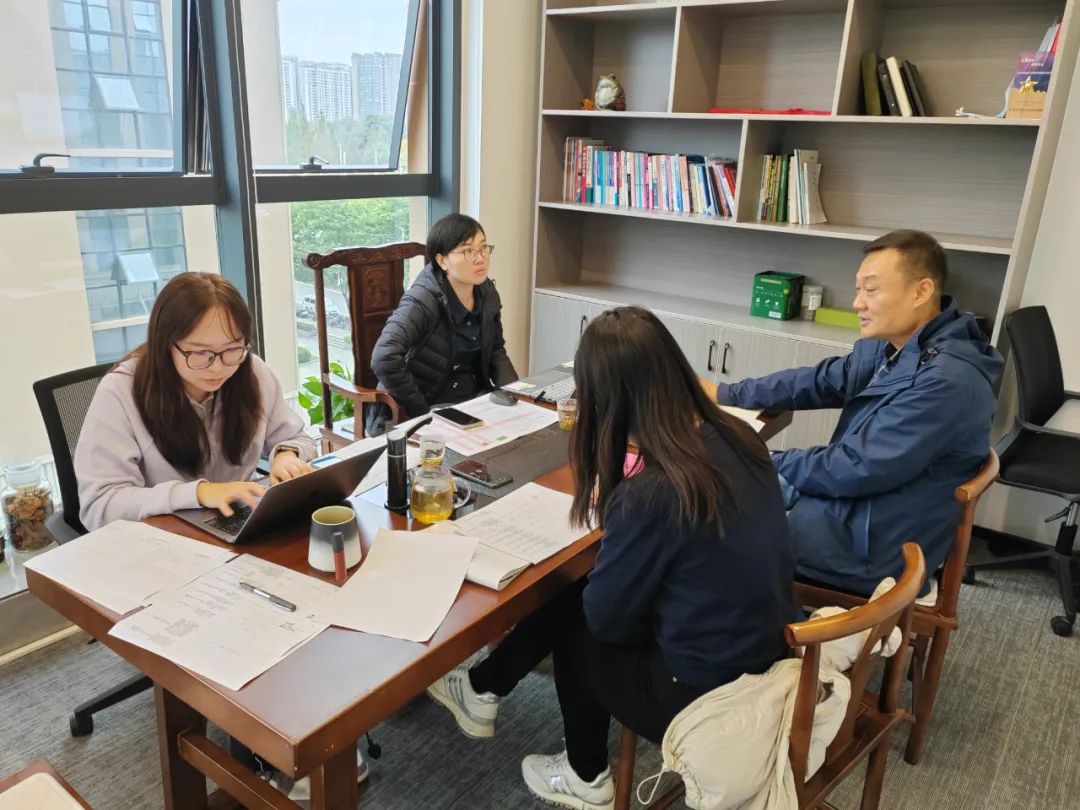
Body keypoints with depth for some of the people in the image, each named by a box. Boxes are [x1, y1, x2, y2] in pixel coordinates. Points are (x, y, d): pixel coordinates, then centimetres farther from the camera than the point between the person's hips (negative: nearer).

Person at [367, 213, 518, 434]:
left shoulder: (487, 292, 2)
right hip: (433, 406, -7)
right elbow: (384, 359, -32)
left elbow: (496, 350, 16)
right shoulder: (423, 301, -20)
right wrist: (421, 412, -25)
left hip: (476, 396, 7)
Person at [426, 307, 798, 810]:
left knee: (572, 620, 16)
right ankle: (483, 690, 38)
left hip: (708, 696, -7)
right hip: (768, 658, 7)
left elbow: (605, 617, -13)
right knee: (574, 596, 15)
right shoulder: (736, 437, -7)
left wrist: (611, 515, 0)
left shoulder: (647, 495, -30)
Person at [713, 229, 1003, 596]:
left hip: (870, 543, -8)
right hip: (846, 502, 9)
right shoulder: (892, 347, 2)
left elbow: (855, 470, -26)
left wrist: (766, 463, -13)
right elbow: (821, 381, 10)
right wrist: (725, 394, 4)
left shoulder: (945, 382, -27)